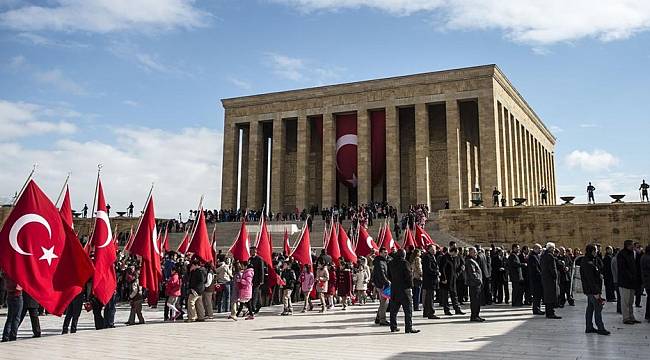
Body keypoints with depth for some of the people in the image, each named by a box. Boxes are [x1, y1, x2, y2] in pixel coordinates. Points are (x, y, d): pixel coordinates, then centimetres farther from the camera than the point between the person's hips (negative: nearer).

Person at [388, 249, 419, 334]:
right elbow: (409, 275, -13)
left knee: (394, 310, 13)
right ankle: (409, 328, -4)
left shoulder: (391, 263, 9)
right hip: (404, 289, -7)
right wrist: (411, 285, -5)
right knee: (408, 309, -2)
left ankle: (393, 327, 18)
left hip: (394, 289, 7)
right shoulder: (404, 263, -12)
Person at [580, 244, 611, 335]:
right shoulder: (588, 263, -19)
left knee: (590, 307, 13)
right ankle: (600, 328, -2)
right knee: (598, 308, -6)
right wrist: (595, 292, -22)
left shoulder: (591, 261, 13)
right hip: (592, 290, -11)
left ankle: (589, 327, 19)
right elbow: (590, 279, -22)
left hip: (590, 290, 11)